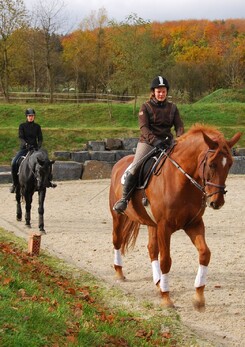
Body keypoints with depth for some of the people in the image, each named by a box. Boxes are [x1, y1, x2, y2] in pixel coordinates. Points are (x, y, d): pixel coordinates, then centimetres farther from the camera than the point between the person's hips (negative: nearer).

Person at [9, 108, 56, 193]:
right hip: (24, 148, -1)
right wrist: (26, 144, -29)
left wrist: (39, 146, -18)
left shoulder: (37, 126, 6)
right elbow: (20, 137, -10)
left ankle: (48, 181, -1)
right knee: (14, 163, -22)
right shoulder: (22, 126, 1)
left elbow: (40, 138, 2)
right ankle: (15, 183, -8)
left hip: (34, 148, 1)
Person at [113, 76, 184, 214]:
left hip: (167, 143, 4)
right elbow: (143, 127, -12)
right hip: (148, 142, -4)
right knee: (134, 168, -19)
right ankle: (124, 199, -10)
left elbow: (179, 126, 2)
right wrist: (155, 140, -30)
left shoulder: (172, 108, 11)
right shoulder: (146, 107, 1)